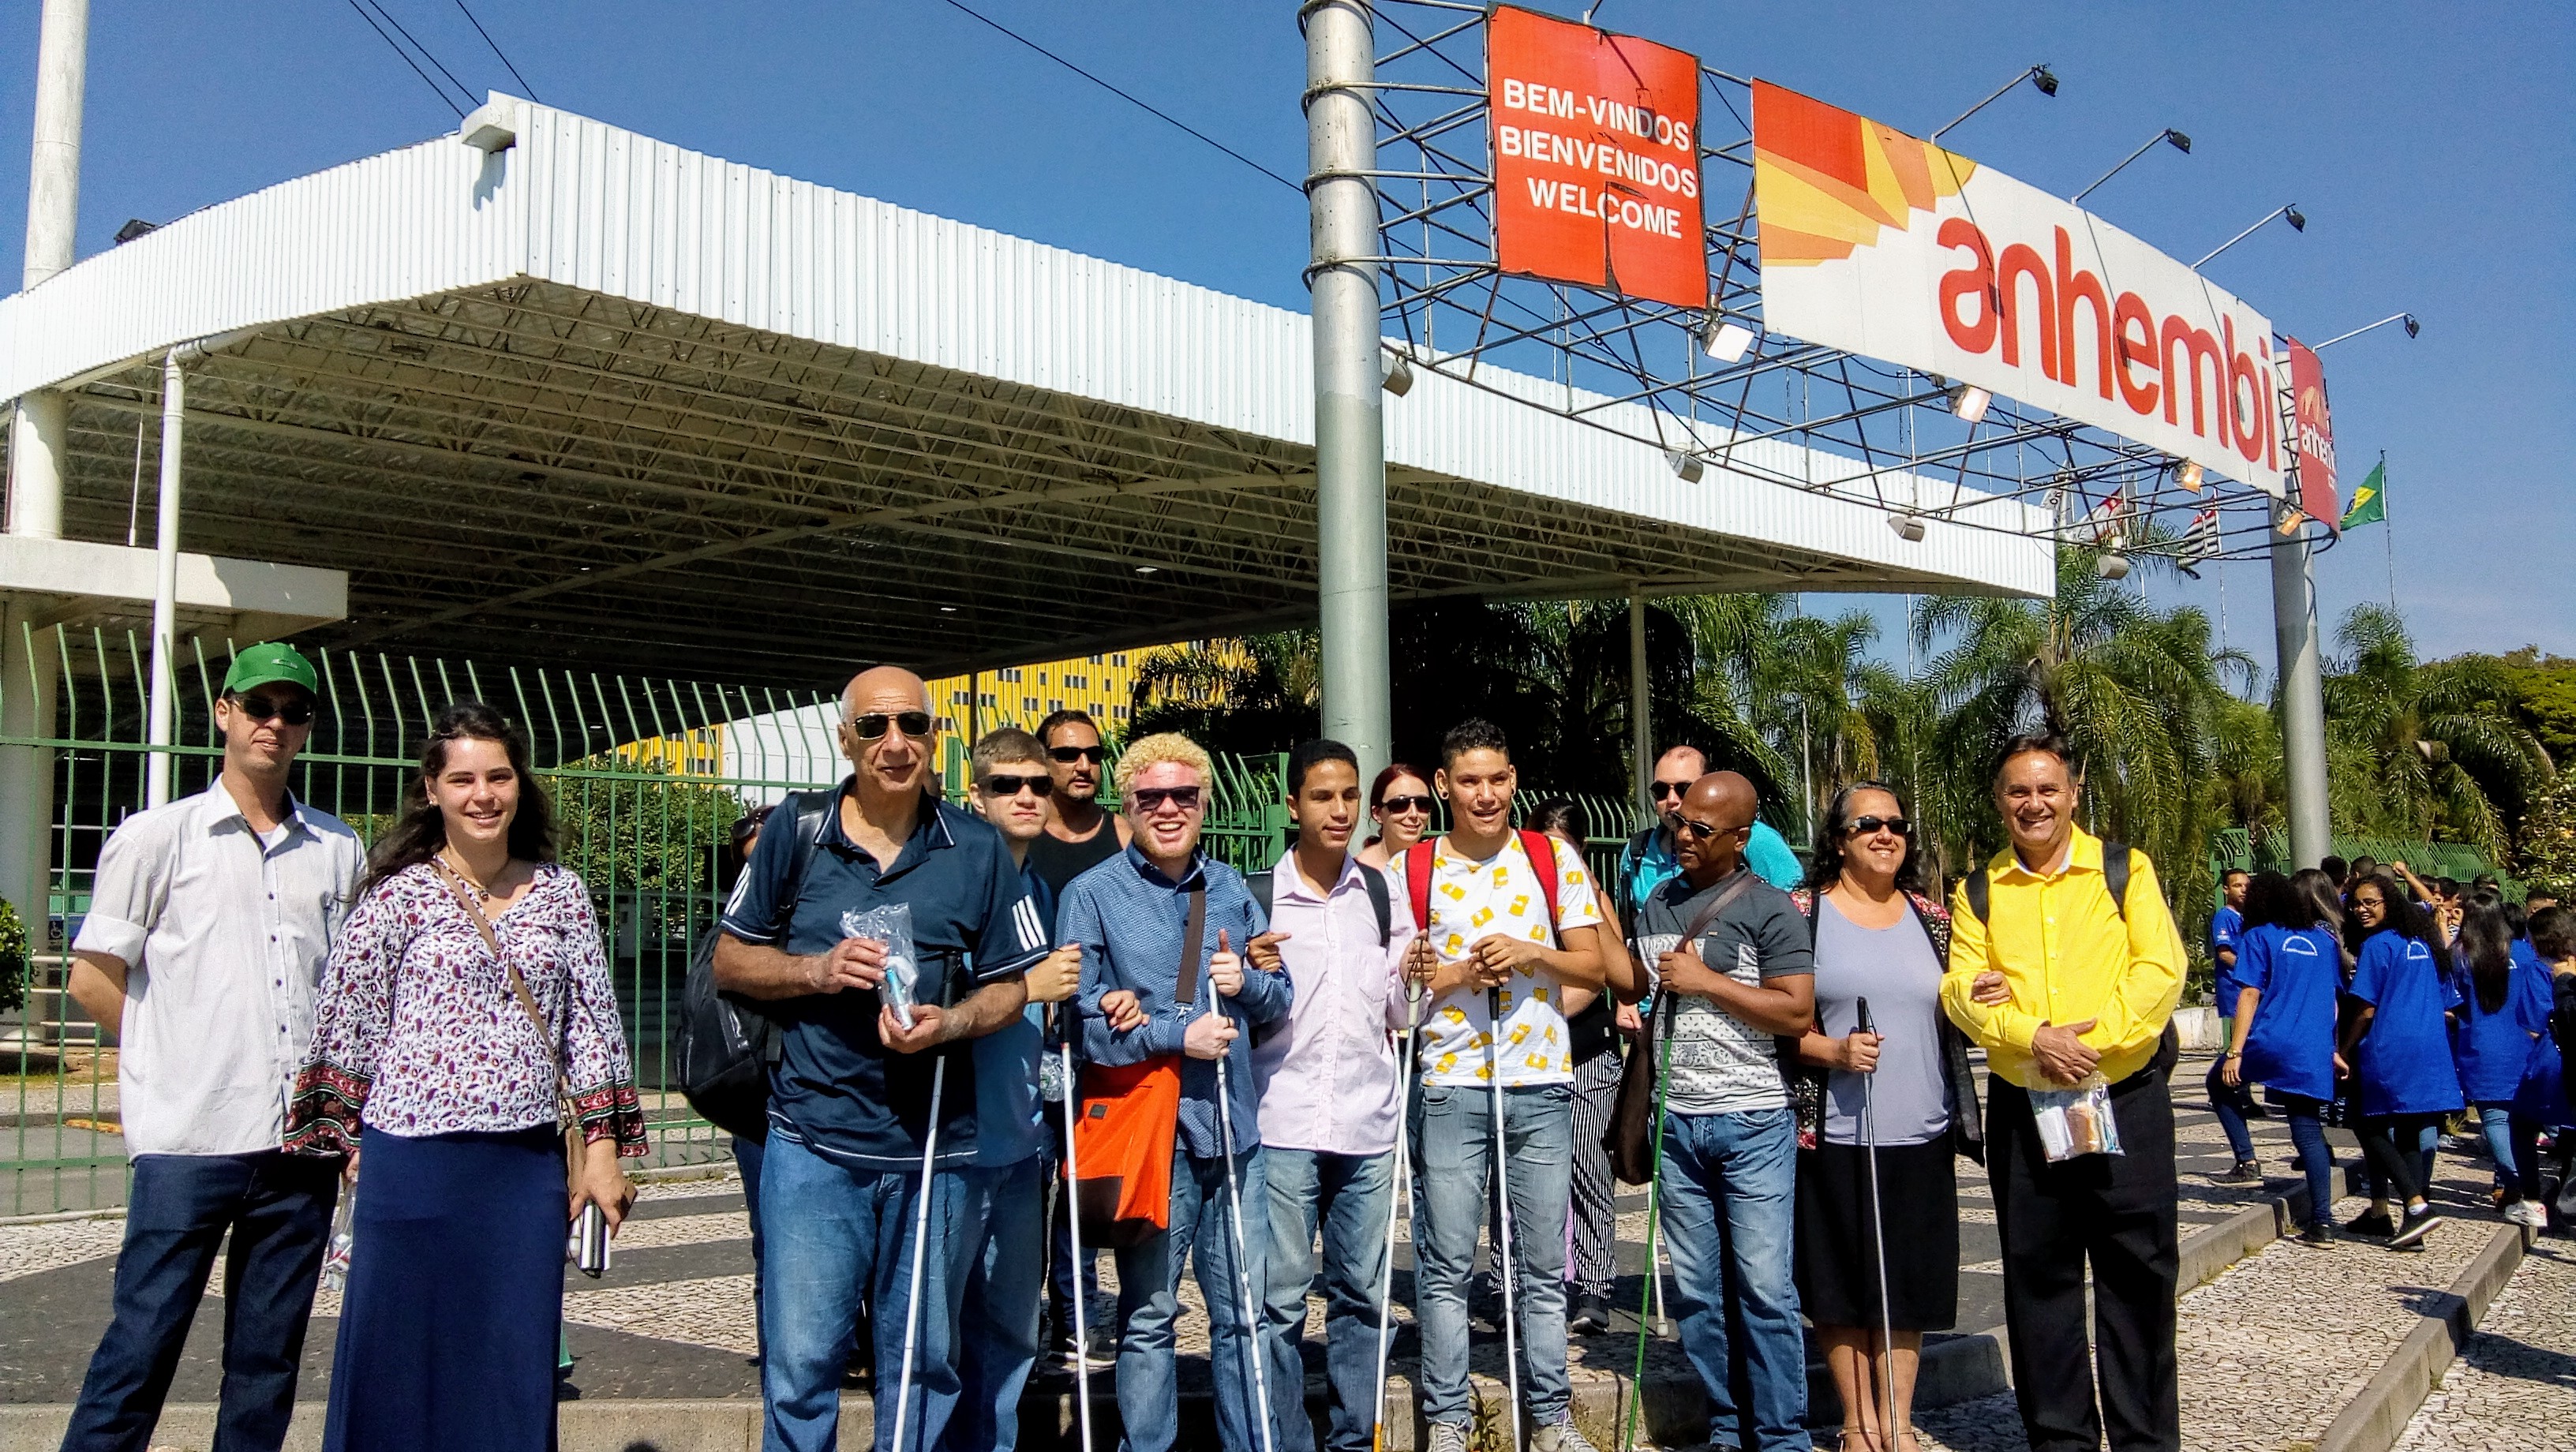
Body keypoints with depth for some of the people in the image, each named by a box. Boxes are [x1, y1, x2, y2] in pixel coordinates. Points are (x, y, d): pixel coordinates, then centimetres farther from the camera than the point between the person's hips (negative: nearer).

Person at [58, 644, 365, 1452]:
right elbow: (92, 979, 3)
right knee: (143, 1343, -2)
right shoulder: (155, 839, 1)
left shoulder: (339, 851, 10)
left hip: (303, 1140, 4)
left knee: (269, 1360, 10)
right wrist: (180, 1059, 4)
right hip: (190, 1141, -3)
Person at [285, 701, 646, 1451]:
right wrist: (359, 1144, 1)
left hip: (529, 1165, 3)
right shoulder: (398, 894, -1)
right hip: (415, 1159, -2)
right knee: (401, 1370, 7)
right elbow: (348, 1025, 1)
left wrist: (602, 1151, 5)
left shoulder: (560, 892, 7)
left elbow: (592, 1023, 8)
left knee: (518, 1375, 9)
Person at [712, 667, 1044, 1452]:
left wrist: (948, 1022, -15)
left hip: (937, 1150, 1)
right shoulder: (794, 836, 3)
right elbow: (731, 961, 8)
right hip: (814, 1143, 0)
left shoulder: (978, 849, 2)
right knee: (800, 1361, 2)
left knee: (922, 1361, 12)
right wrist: (817, 970, -10)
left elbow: (1012, 985, 5)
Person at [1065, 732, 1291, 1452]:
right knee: (1148, 1318, 7)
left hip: (1233, 1126, 4)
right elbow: (1075, 1020, -10)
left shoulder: (1231, 888, 11)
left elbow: (1280, 998, 16)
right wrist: (1177, 1035, -15)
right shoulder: (1092, 894, -3)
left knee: (1243, 1311, 12)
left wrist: (1246, 983, -6)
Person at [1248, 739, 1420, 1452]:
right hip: (1284, 1124, -3)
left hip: (1368, 1124, 3)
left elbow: (1398, 1016, 12)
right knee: (1280, 1298, 0)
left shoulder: (1385, 894, 9)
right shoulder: (1257, 894, 0)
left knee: (1360, 1292, 10)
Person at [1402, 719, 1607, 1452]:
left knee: (1542, 1265, 9)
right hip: (1451, 1089, -1)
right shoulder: (1408, 871, 1)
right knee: (1446, 1265, 3)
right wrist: (1461, 972, -13)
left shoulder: (1555, 861, 4)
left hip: (1541, 1088, 1)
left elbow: (1593, 968, 4)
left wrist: (1529, 952, -13)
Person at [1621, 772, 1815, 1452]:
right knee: (1696, 1289, 9)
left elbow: (1798, 1013, -13)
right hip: (1675, 1118, 5)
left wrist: (1706, 981, -13)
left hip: (1752, 1121, -5)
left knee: (1764, 1288, -2)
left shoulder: (1770, 907, -5)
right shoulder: (1657, 903, 12)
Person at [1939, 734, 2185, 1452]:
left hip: (2125, 1097, -1)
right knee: (2039, 1276, 7)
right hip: (2022, 1105, 2)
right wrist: (2033, 1037, -17)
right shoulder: (1978, 891, 9)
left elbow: (2161, 967, -5)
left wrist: (2094, 1043, -16)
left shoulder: (2126, 870, 4)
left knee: (2137, 1273, 4)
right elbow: (1961, 986, -1)